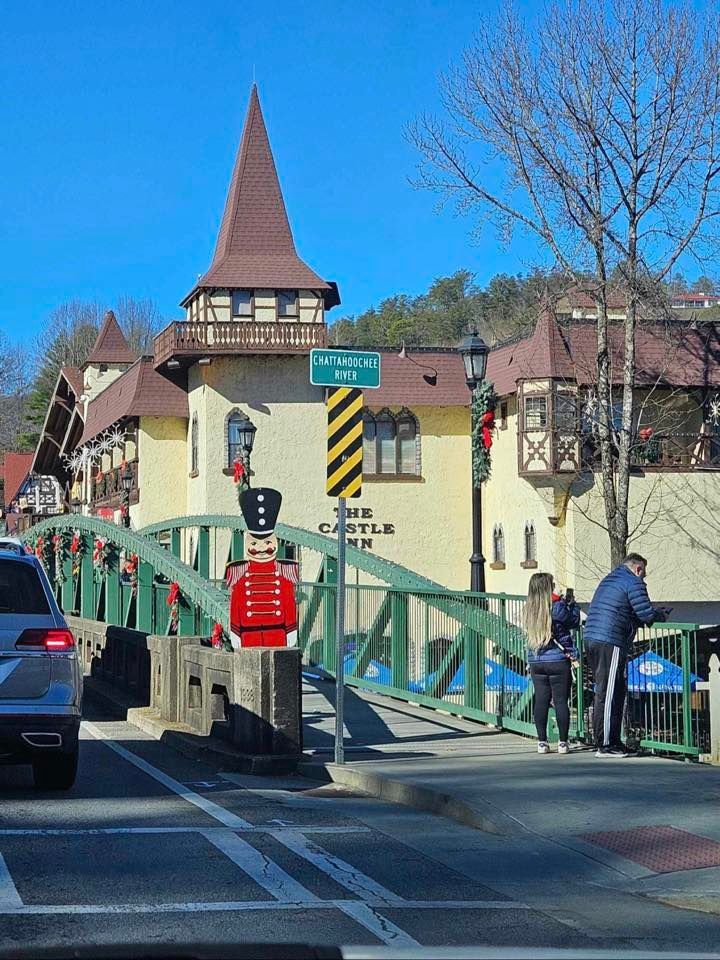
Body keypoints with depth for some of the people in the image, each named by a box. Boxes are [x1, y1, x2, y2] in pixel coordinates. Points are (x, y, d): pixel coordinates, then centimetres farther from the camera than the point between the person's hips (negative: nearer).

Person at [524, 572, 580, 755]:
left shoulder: (529, 609, 2)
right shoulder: (556, 607, -13)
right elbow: (574, 622, -1)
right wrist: (570, 603, 13)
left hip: (536, 662, 4)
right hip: (558, 660, -4)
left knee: (541, 701, 7)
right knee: (560, 701, 2)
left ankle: (542, 742, 8)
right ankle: (563, 742, 4)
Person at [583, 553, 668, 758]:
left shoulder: (609, 580, 25)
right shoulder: (633, 583, -4)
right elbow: (646, 614, -11)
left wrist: (655, 612, 24)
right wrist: (662, 615, 11)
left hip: (591, 638, 9)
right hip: (610, 643, -9)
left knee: (618, 690, 16)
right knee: (608, 693, -7)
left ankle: (612, 740, 19)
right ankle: (605, 745, -6)